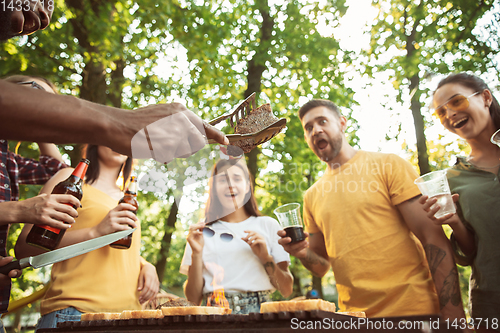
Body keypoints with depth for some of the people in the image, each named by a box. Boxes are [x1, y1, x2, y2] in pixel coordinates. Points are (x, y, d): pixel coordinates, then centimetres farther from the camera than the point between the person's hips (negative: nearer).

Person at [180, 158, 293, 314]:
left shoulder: (268, 225, 14)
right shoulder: (201, 231, 13)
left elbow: (287, 291, 10)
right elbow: (193, 299, 7)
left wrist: (265, 257, -5)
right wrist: (196, 254, -5)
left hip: (258, 310, 0)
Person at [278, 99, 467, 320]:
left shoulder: (388, 166, -5)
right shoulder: (312, 197, 7)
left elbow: (432, 237, -11)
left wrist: (453, 314, -18)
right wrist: (304, 254, -9)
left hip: (414, 310, -4)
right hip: (354, 317, 4)